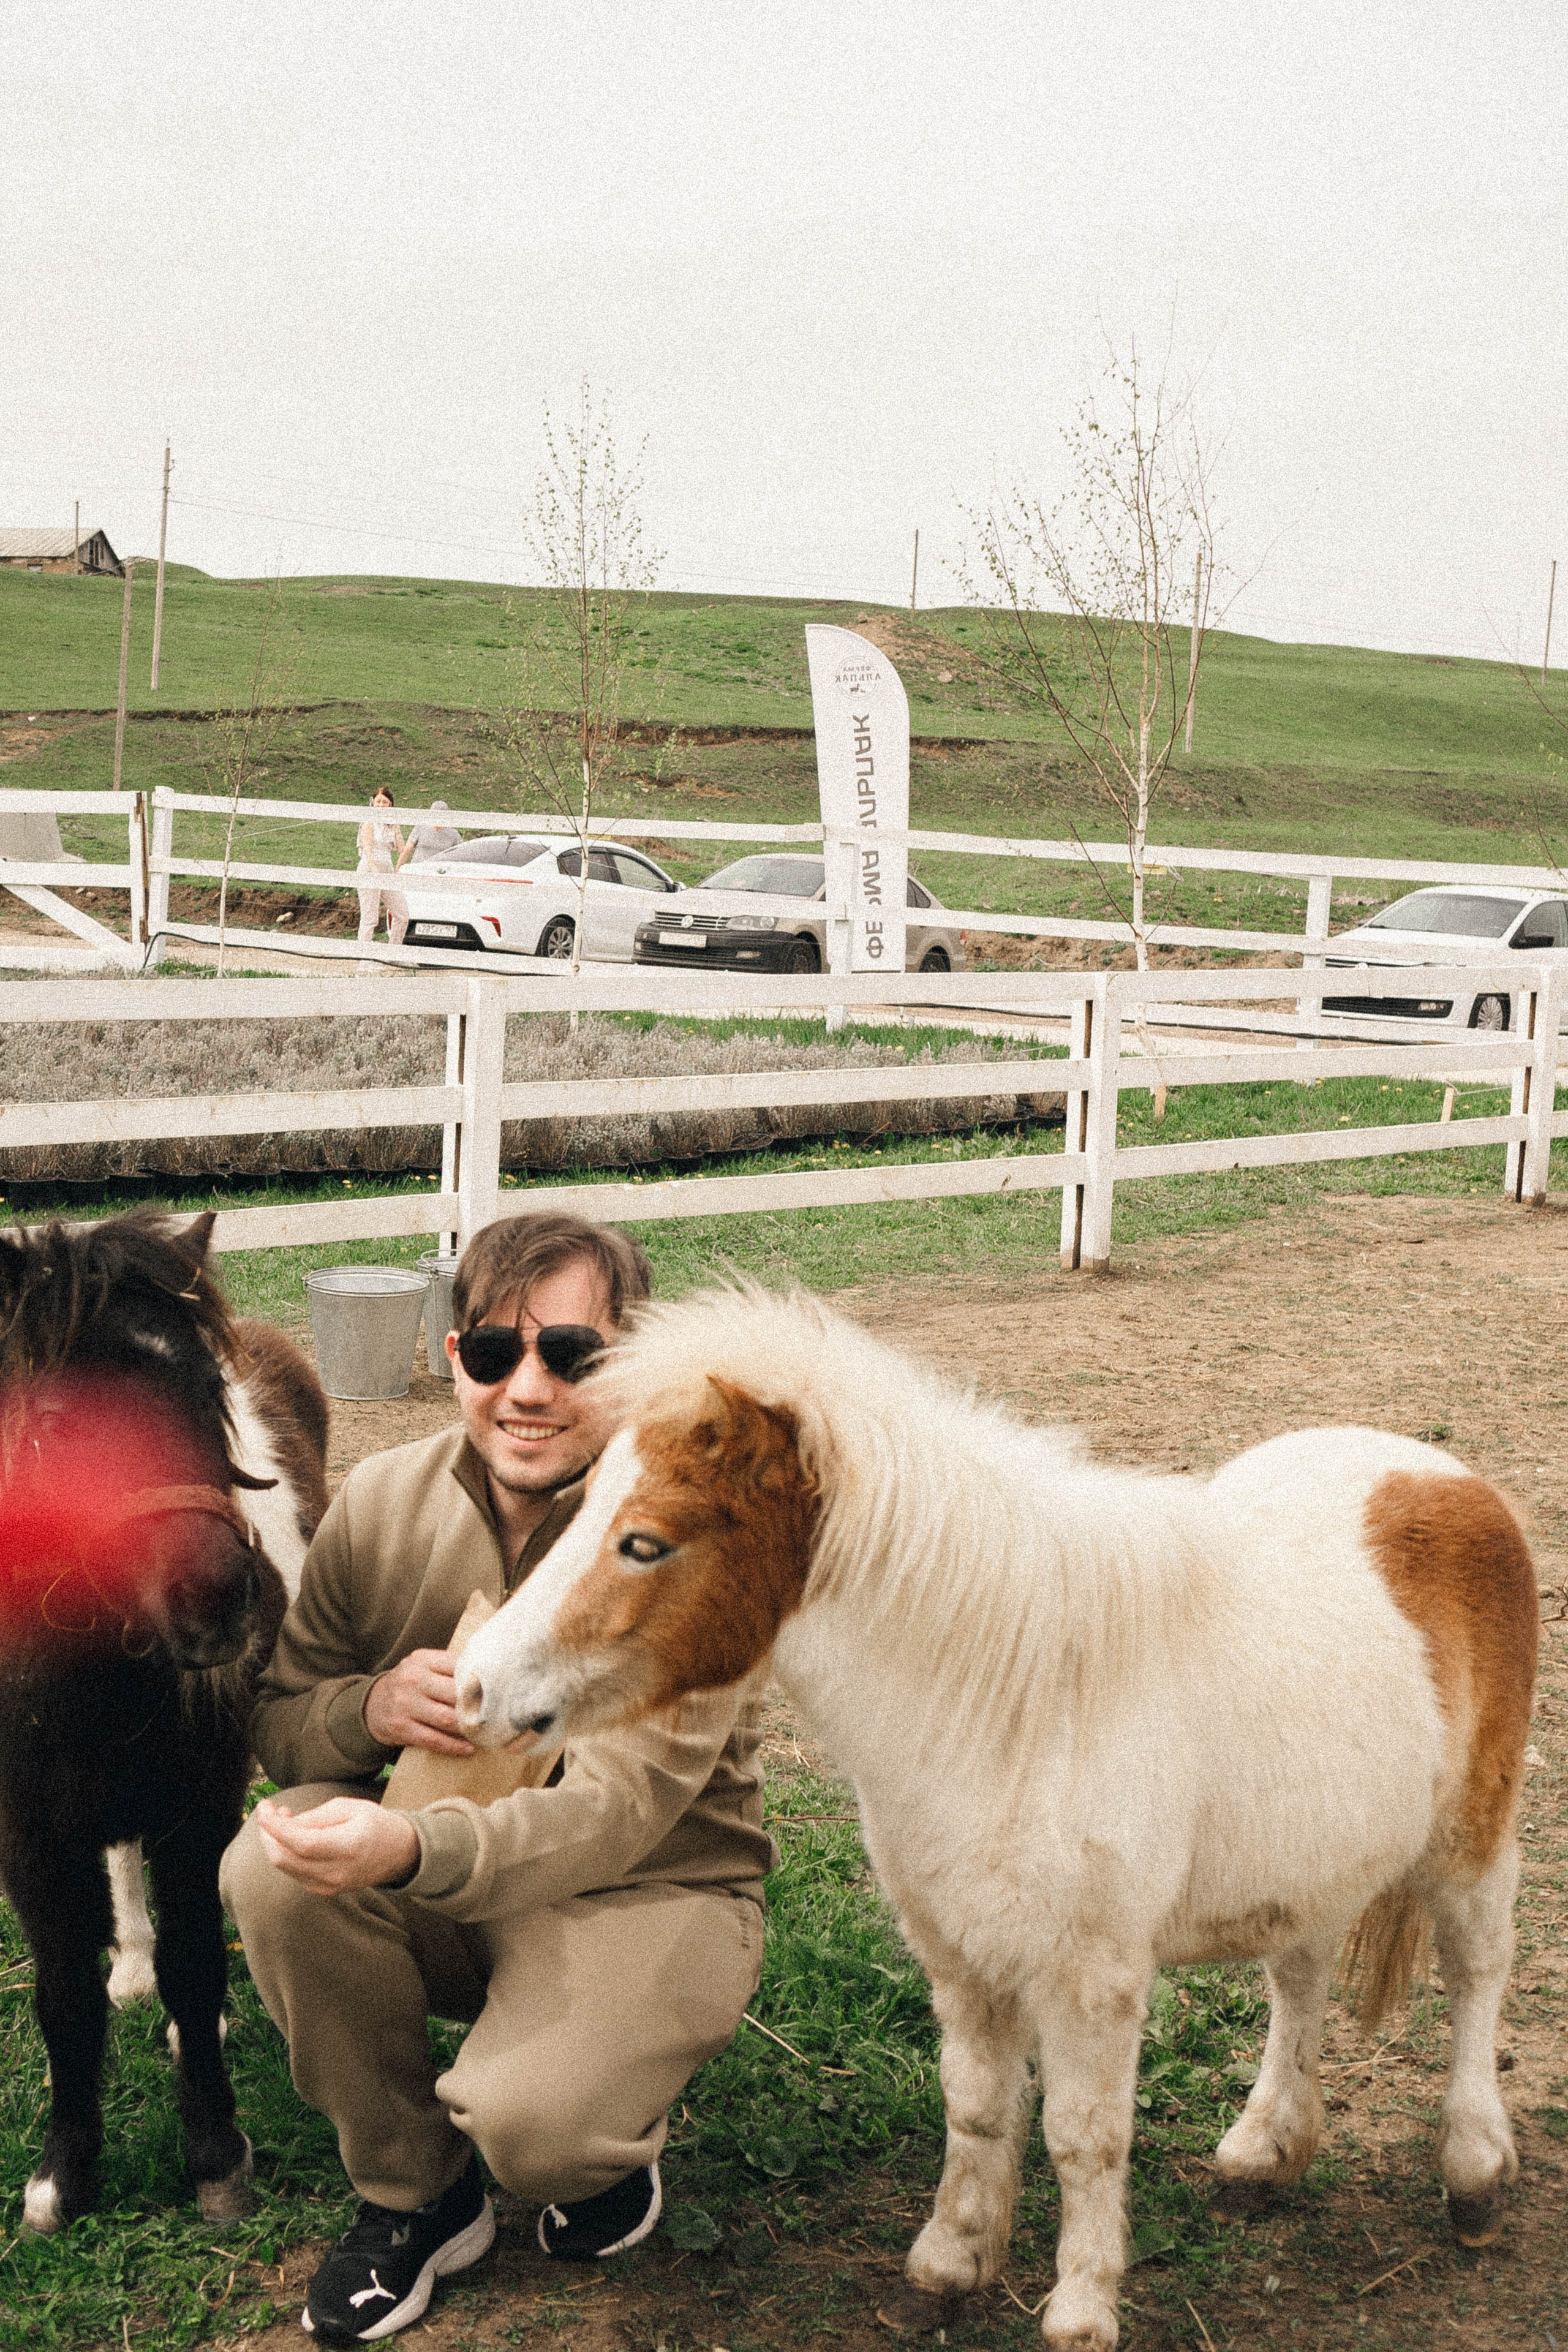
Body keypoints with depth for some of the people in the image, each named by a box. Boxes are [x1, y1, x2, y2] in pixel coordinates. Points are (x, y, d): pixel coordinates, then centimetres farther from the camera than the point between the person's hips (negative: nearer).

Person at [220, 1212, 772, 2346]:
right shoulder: (383, 1504, -8)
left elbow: (617, 1810, -30)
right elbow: (278, 1723, 1)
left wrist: (413, 1850, -50)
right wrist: (370, 1708, -25)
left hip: (651, 1895, -4)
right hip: (451, 1904, 5)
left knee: (528, 2121, -32)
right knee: (271, 1863, -24)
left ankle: (614, 2156, 9)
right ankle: (413, 2196, -2)